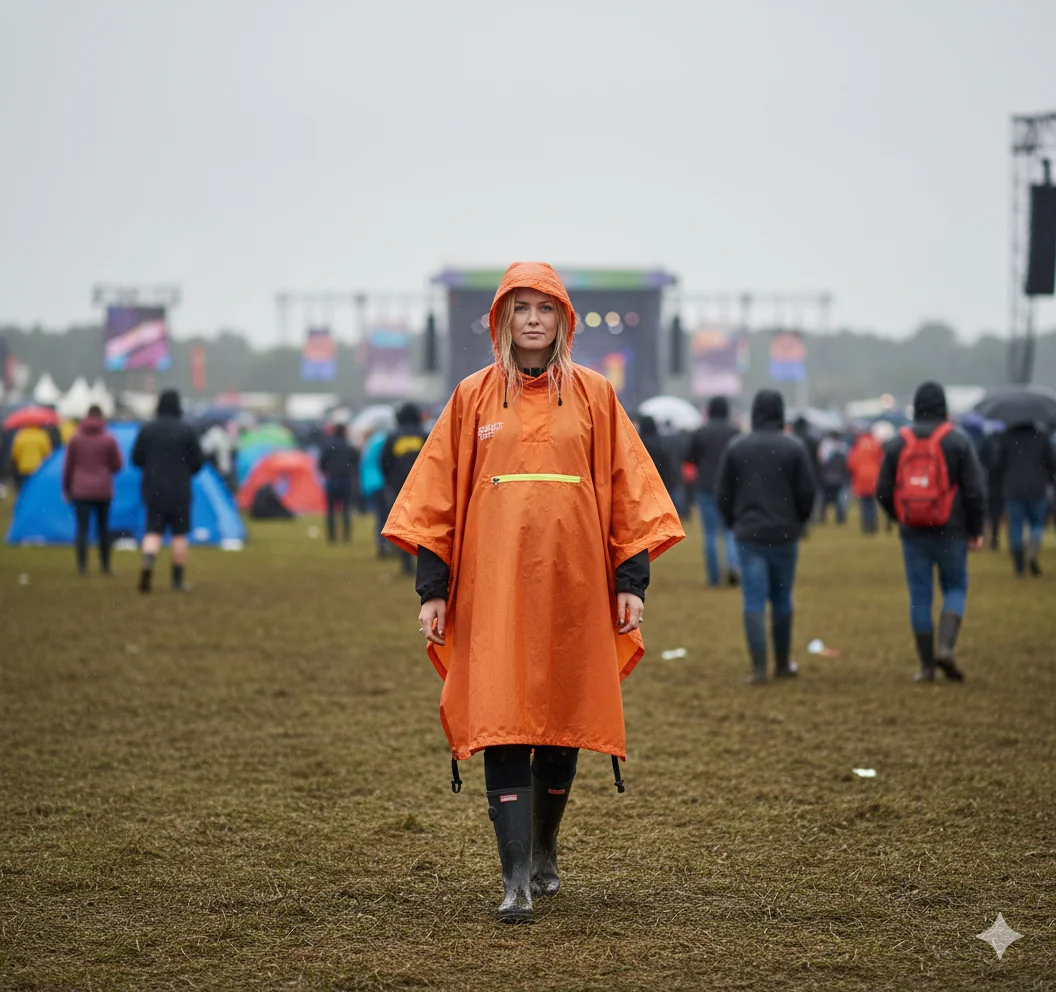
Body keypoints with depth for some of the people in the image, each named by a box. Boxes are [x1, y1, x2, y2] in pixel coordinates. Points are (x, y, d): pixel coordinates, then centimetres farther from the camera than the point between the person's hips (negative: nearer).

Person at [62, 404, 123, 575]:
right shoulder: (108, 439, -5)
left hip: (81, 491, 0)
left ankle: (82, 566, -8)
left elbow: (68, 465, 3)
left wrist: (66, 489, 12)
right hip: (103, 491, 0)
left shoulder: (75, 438, -1)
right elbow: (118, 465, -1)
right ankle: (106, 566, 15)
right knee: (103, 529, 10)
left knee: (82, 528, -1)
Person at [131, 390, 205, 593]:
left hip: (153, 490, 2)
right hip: (179, 490, -2)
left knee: (153, 532, 6)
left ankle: (148, 562, -23)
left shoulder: (146, 430, -1)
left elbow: (136, 459, 1)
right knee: (179, 534, 7)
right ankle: (178, 580, 10)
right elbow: (198, 461, -4)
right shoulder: (187, 431, -6)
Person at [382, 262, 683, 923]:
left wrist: (632, 581, 0)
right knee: (501, 724, -9)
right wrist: (432, 589, 1)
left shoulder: (593, 395, 7)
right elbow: (437, 494, 6)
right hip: (493, 585, -1)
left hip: (573, 583, 1)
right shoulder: (473, 398, 6)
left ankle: (544, 848, 31)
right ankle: (516, 880, -11)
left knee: (564, 719, 8)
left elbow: (629, 490, 7)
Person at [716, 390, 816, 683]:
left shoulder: (736, 448, 0)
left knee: (754, 601, -1)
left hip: (748, 535, 0)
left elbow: (722, 495, 3)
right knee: (782, 600, 12)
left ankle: (758, 666, -11)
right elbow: (807, 492, -4)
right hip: (784, 535, 0)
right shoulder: (795, 448, -4)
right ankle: (783, 664, 20)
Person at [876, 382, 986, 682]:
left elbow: (883, 491, 5)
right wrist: (975, 530, 3)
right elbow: (975, 489, -6)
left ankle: (927, 665, 6)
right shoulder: (958, 442, -4)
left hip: (912, 533, 2)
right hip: (950, 532, -2)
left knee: (919, 595, 6)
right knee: (955, 588, 10)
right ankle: (945, 646, -11)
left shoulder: (897, 443, 4)